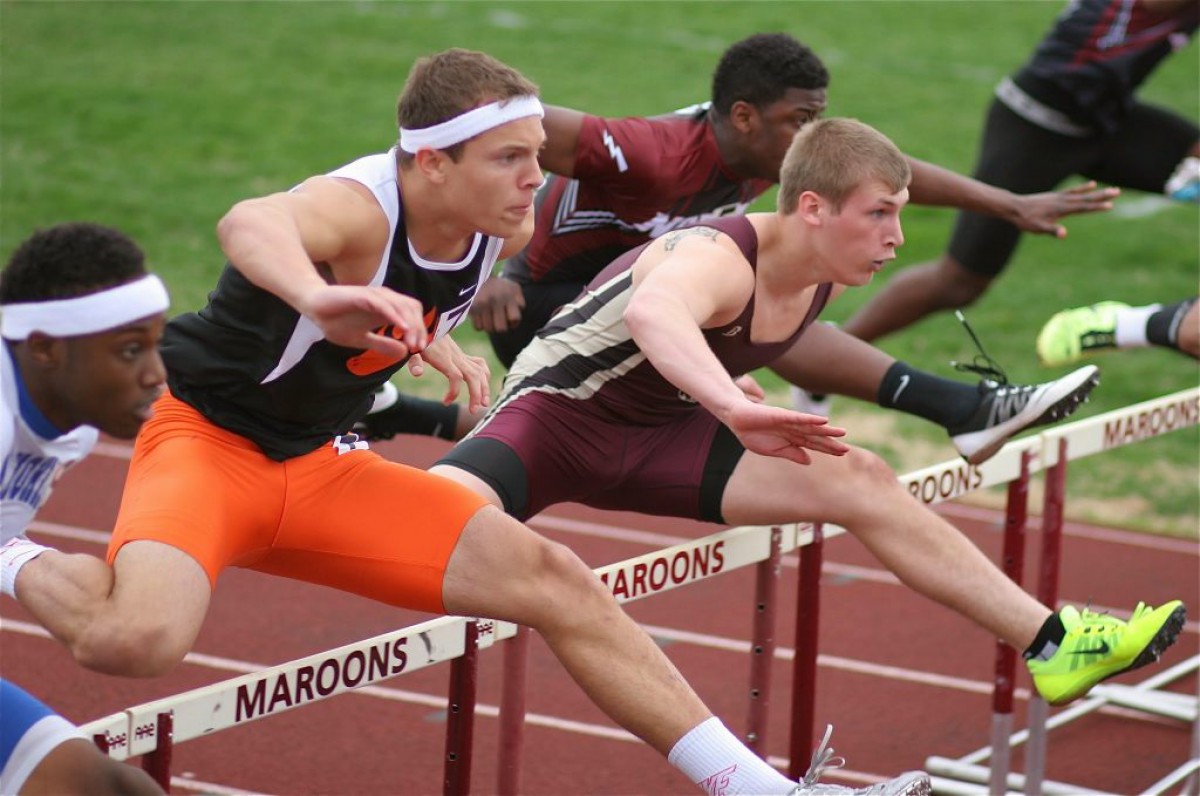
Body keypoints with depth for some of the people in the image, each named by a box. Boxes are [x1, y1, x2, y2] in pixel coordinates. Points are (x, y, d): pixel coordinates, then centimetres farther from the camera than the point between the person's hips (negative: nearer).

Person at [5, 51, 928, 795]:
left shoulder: (502, 230, -5)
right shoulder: (358, 206, -29)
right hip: (207, 440, -7)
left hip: (322, 465, 7)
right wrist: (319, 297, -74)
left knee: (552, 580, 0)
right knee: (141, 639, -37)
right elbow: (250, 223, -56)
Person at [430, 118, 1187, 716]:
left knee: (858, 480, -6)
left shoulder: (819, 283, -5)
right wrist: (733, 406, -71)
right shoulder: (719, 258, -30)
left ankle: (1049, 642, -3)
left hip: (654, 432, 7)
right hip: (555, 413, -7)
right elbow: (653, 311, -58)